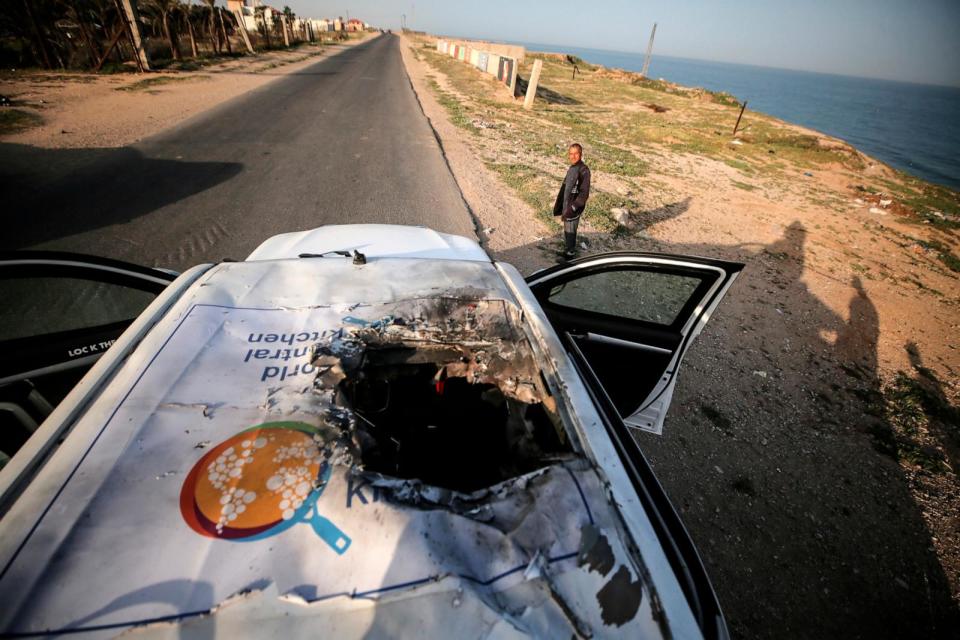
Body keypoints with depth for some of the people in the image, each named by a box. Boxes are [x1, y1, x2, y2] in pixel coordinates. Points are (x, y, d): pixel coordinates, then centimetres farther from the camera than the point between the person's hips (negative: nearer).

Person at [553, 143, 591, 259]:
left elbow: (584, 194, -22)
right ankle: (566, 251, 36)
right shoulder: (572, 168, 7)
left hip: (573, 208, -8)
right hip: (566, 206, 8)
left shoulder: (584, 170, -19)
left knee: (570, 232, 3)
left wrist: (571, 209, -24)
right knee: (566, 230, 20)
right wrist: (559, 206, 15)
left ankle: (570, 254, 19)